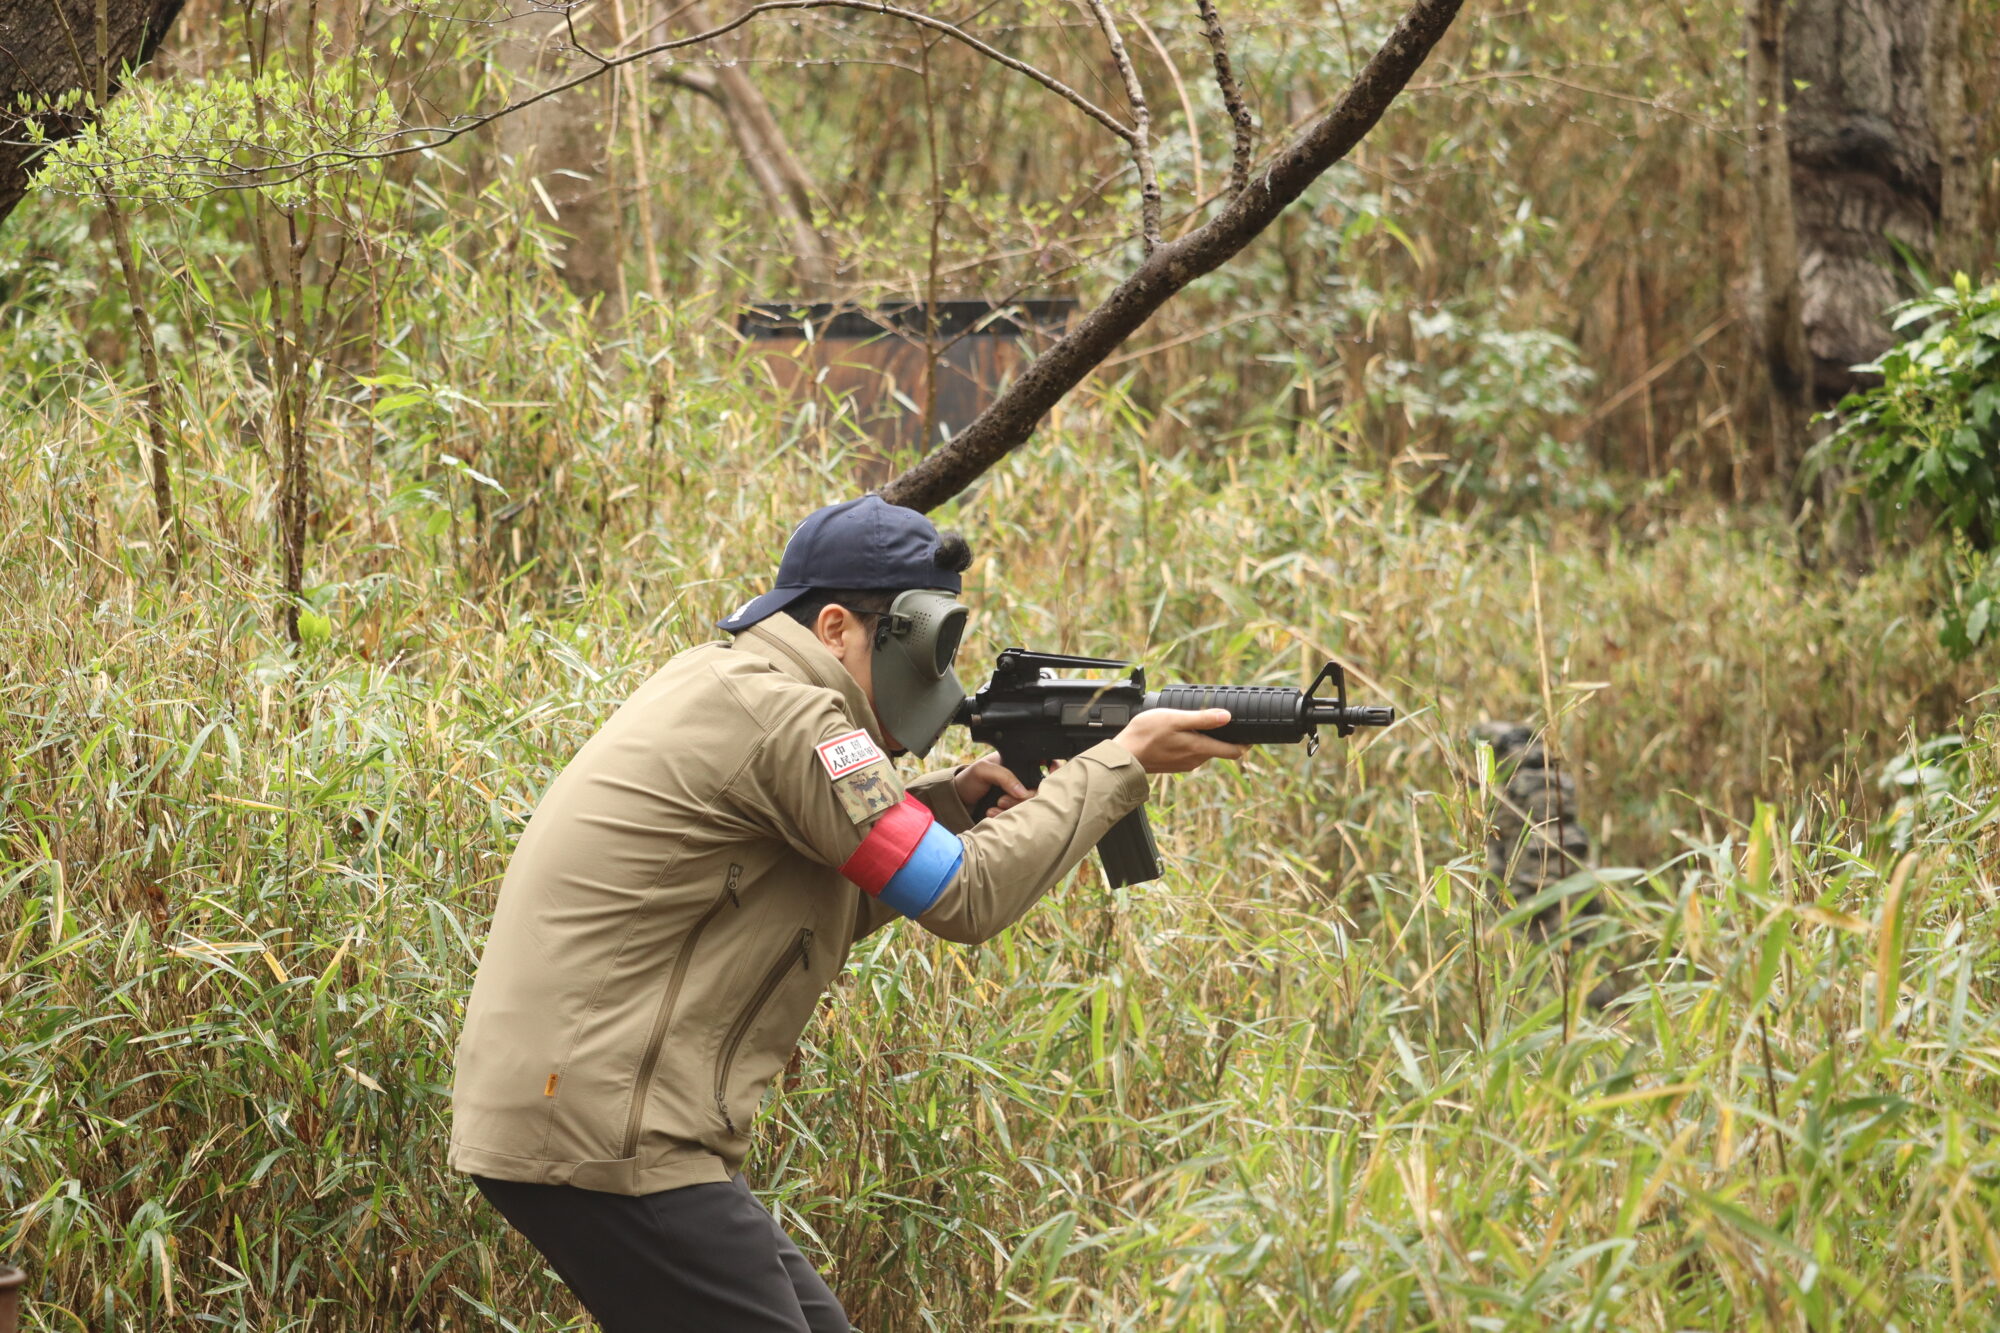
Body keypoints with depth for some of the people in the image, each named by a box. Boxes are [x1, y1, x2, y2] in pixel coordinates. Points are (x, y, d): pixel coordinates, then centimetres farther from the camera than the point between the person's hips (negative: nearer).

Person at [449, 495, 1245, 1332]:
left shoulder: (721, 687, 15)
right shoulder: (782, 715, -15)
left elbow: (837, 907, 22)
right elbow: (965, 899, -13)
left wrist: (951, 804, 8)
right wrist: (1121, 763, -4)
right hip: (599, 1133, -10)